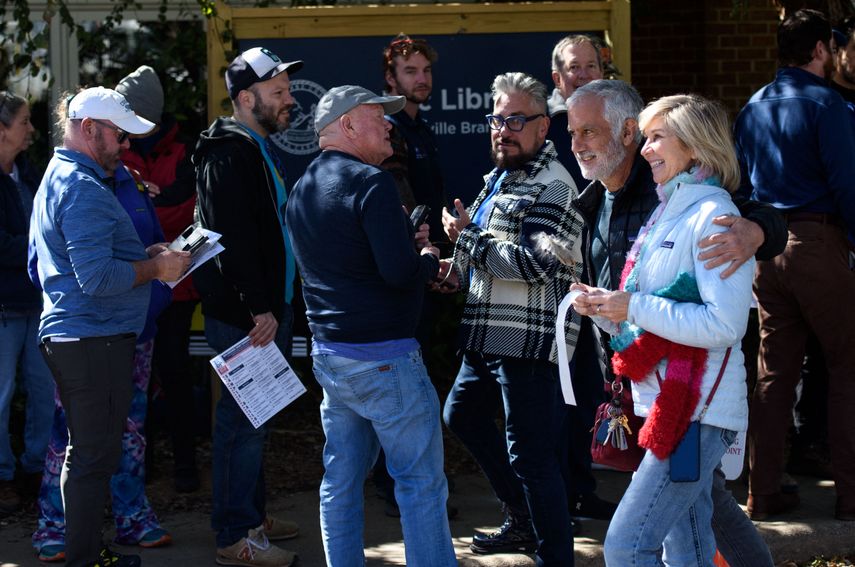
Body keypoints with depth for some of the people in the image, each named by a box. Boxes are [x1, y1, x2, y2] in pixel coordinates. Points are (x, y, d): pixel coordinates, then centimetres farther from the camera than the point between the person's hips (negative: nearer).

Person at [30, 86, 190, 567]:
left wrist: (144, 256, 15)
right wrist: (155, 268, -12)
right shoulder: (84, 189, -16)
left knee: (88, 451, 17)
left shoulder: (61, 177, 19)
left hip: (70, 337, 11)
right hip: (94, 341, -11)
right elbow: (98, 278, -24)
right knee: (94, 456, -4)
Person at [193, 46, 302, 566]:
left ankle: (252, 513, 29)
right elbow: (234, 240, -23)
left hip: (269, 309, 10)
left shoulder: (263, 149, 17)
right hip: (245, 316, -10)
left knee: (254, 419, 18)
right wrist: (260, 308, -22)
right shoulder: (230, 155, -16)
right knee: (243, 420, -5)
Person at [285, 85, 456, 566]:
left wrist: (405, 243, 14)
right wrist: (429, 259, -2)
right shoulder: (371, 182, -15)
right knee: (422, 481, -2)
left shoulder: (302, 189, 13)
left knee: (342, 480, 13)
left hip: (328, 354, 9)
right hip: (383, 357, -9)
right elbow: (400, 272, -22)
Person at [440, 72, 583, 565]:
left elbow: (534, 264, -23)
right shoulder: (500, 177, 17)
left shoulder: (552, 186, -13)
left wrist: (466, 237, -15)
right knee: (462, 414, 24)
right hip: (488, 335, 11)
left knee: (530, 456, -8)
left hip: (528, 340, -11)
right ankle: (523, 521, 35)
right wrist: (460, 271, 12)